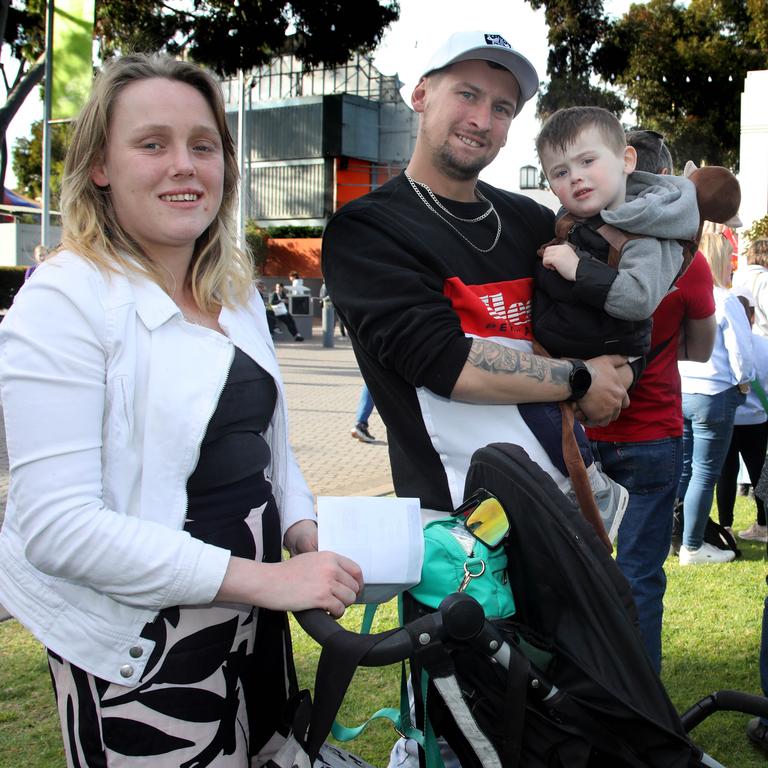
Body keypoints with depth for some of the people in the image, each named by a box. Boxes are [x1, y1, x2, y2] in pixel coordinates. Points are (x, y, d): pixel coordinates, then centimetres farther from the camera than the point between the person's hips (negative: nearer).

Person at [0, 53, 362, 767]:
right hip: (138, 643, -7)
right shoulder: (64, 300, -17)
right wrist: (263, 579, -26)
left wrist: (305, 536, -2)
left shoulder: (237, 290, 7)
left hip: (255, 616, 7)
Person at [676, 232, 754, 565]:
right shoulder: (725, 302, -14)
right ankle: (692, 547, 9)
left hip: (677, 392, 6)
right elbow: (741, 353, -12)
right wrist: (743, 384, 7)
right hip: (713, 396, -6)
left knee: (681, 469, 16)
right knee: (704, 473, 3)